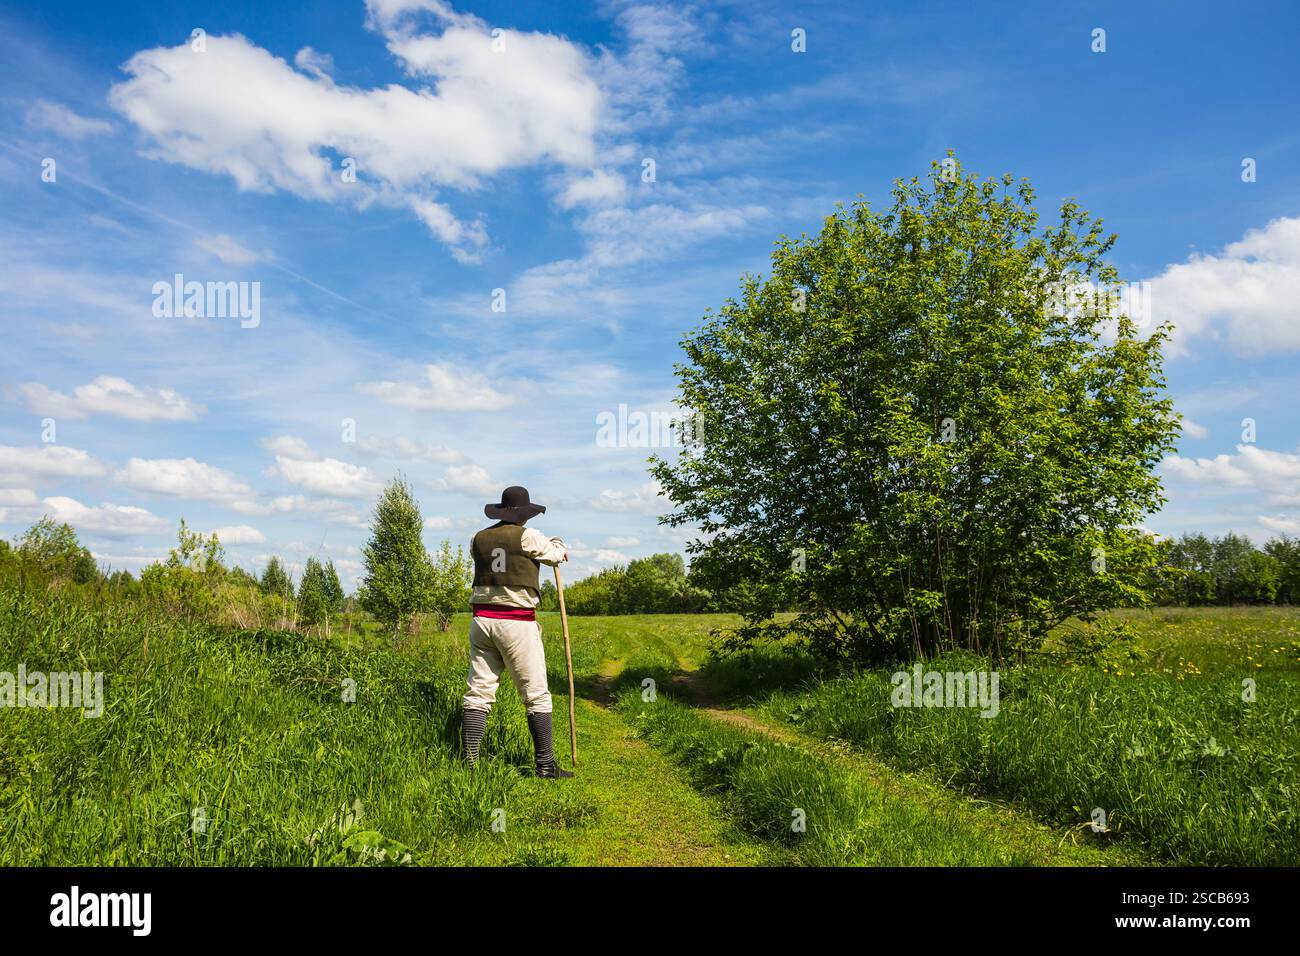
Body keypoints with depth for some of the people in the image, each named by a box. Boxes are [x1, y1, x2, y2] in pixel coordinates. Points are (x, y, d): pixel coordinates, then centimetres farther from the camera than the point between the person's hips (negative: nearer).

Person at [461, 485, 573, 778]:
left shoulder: (478, 539, 9)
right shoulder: (528, 537, -6)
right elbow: (555, 554, 8)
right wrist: (559, 545, 33)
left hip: (482, 620, 5)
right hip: (517, 623, -5)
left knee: (478, 693, 7)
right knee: (537, 696, 3)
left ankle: (469, 763, 5)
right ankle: (545, 765, 6)